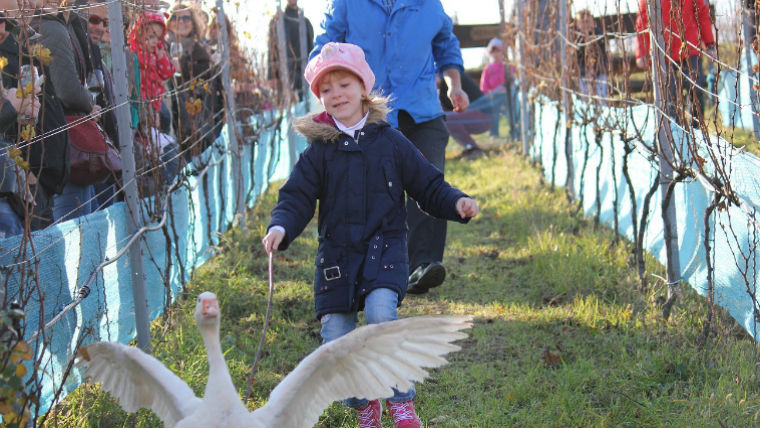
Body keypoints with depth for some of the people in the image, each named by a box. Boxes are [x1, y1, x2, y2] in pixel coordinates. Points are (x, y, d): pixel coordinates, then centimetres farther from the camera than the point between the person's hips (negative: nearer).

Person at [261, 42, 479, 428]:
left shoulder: (390, 142, 2)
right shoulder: (319, 150, 4)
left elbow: (428, 186, 7)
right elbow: (297, 197, 0)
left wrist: (457, 203, -11)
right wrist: (281, 226, -20)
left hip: (384, 248, -2)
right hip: (337, 253, 2)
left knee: (381, 312, -27)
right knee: (336, 338, -3)